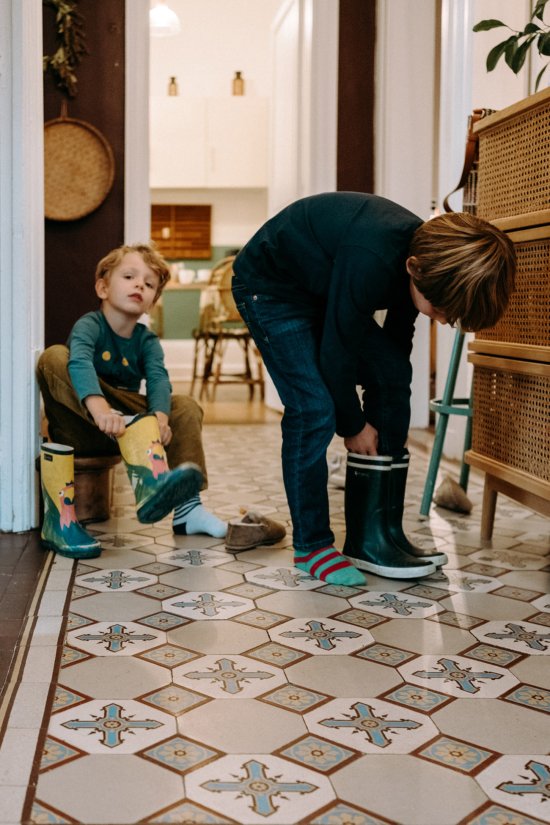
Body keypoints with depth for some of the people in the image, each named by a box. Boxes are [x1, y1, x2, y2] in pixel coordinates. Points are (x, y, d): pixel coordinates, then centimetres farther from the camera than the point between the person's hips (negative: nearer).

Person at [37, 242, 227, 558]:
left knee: (186, 407, -12)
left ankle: (188, 508, -17)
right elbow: (79, 363, -33)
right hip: (82, 426, -4)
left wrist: (159, 417, -40)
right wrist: (99, 407, -54)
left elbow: (159, 379, -17)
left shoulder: (147, 340, 2)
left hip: (128, 418, 4)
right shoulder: (89, 325, -11)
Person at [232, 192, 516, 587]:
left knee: (393, 376, -4)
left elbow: (397, 338, 0)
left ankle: (376, 536, 2)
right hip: (269, 286, -8)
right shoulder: (370, 262, -39)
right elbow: (336, 353, -28)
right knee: (313, 409, -19)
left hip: (323, 287, 8)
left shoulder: (425, 252, -14)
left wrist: (385, 417, 4)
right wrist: (353, 426, -13)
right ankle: (311, 546, -2)